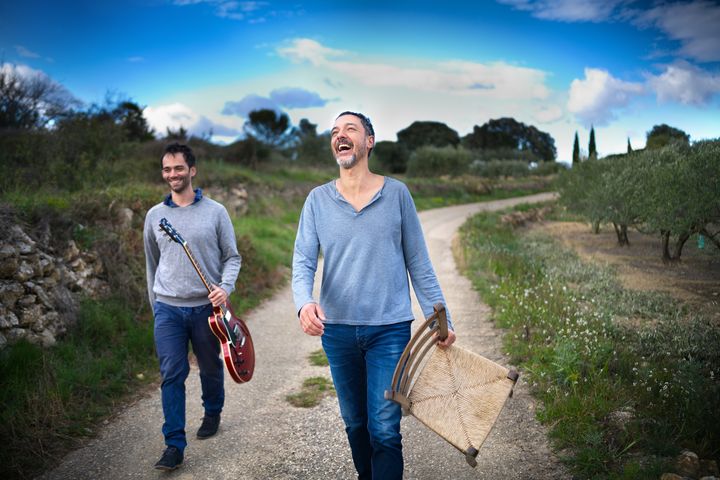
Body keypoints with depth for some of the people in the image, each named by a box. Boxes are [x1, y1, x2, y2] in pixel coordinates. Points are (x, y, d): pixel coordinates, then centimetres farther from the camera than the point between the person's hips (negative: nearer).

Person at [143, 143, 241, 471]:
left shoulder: (215, 211, -1)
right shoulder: (154, 215, 6)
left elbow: (232, 257, 1)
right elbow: (152, 264, 15)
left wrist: (226, 287, -16)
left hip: (206, 306, -1)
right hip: (168, 308, 1)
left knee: (210, 368, 14)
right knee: (172, 375, -5)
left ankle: (212, 414, 41)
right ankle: (174, 445, 2)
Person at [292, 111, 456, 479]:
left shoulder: (396, 193, 0)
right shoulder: (318, 200, 3)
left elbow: (418, 262, 2)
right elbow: (303, 262, -5)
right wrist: (304, 303, -26)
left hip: (389, 328, -2)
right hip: (336, 330, 2)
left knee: (384, 430, -5)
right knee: (355, 424, 18)